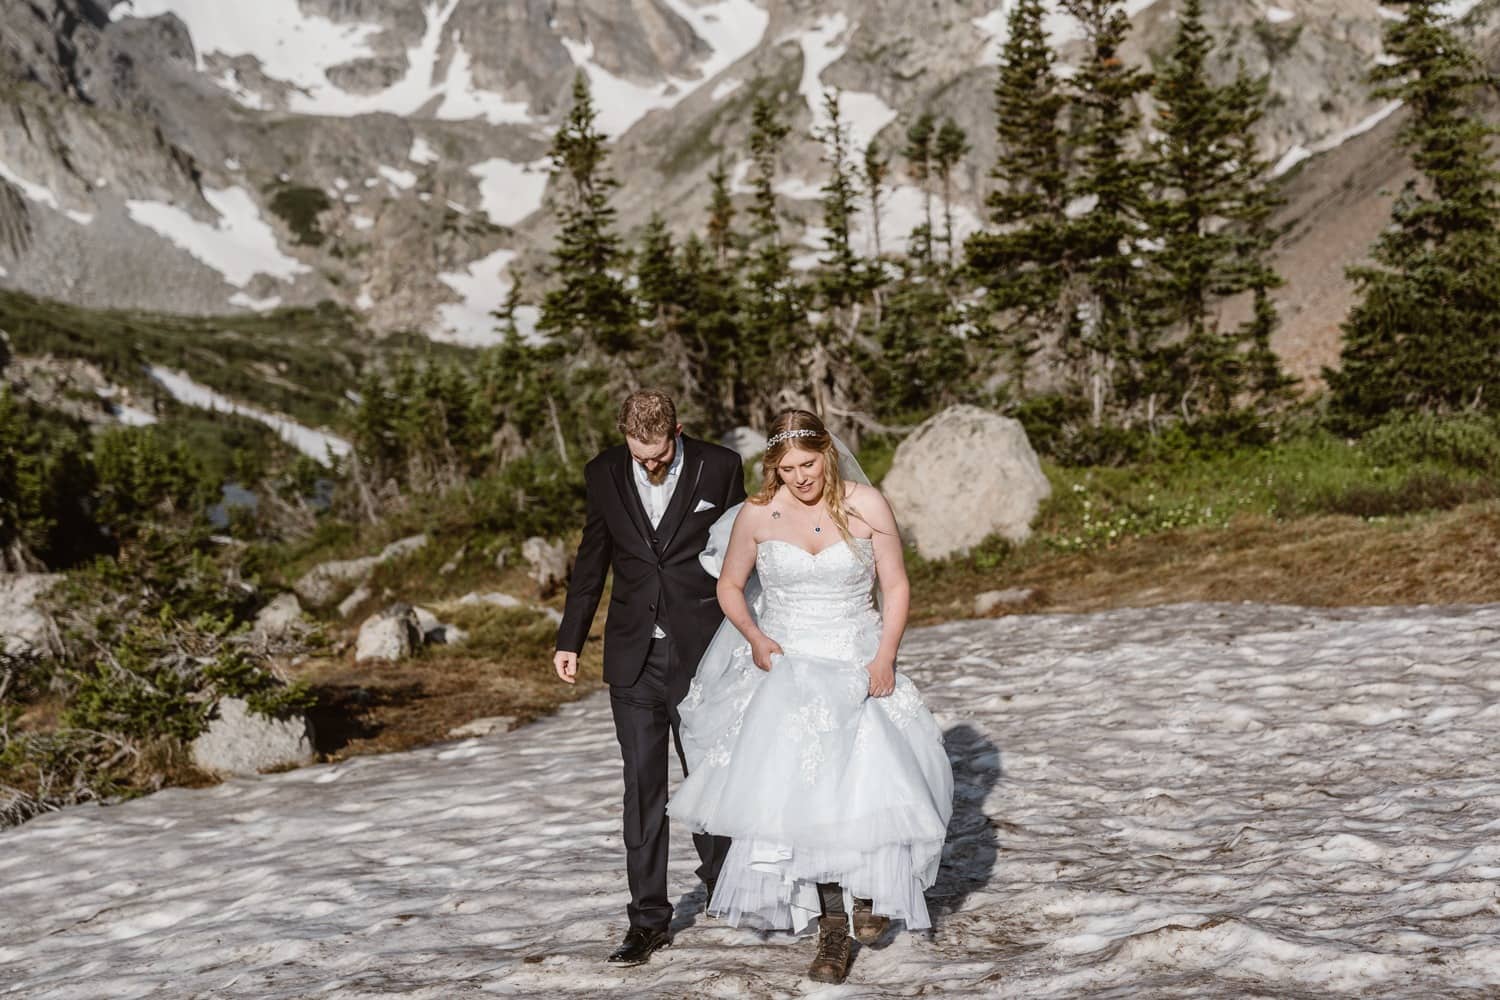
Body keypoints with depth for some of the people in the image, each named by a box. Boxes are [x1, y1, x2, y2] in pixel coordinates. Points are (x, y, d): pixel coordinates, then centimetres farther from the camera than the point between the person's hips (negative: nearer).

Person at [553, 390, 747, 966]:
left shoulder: (719, 469, -5)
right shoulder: (604, 475, 1)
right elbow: (591, 561, 12)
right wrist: (570, 640, 13)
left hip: (700, 654, -2)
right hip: (633, 658, 2)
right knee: (643, 788, 3)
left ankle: (721, 881, 34)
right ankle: (649, 919, 8)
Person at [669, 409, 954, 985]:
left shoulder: (867, 505, -5)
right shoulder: (757, 515, -3)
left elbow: (896, 585, 0)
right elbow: (730, 586, 10)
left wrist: (886, 655, -11)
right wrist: (754, 637, -7)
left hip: (859, 669, 0)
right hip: (788, 672, 1)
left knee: (870, 781, -11)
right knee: (800, 794, -8)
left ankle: (871, 888, 20)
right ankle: (832, 929, 3)